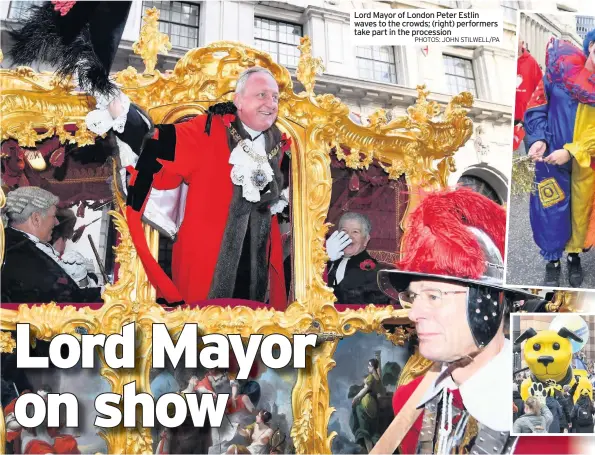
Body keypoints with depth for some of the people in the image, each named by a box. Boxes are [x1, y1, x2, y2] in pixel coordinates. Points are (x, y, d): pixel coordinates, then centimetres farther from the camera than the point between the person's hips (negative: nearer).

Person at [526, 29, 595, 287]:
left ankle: (574, 254, 36)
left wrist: (572, 151, -22)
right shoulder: (561, 68, -7)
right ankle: (552, 259, 24)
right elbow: (537, 106, -1)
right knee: (551, 209, 6)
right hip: (551, 154, -1)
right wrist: (538, 139, -15)